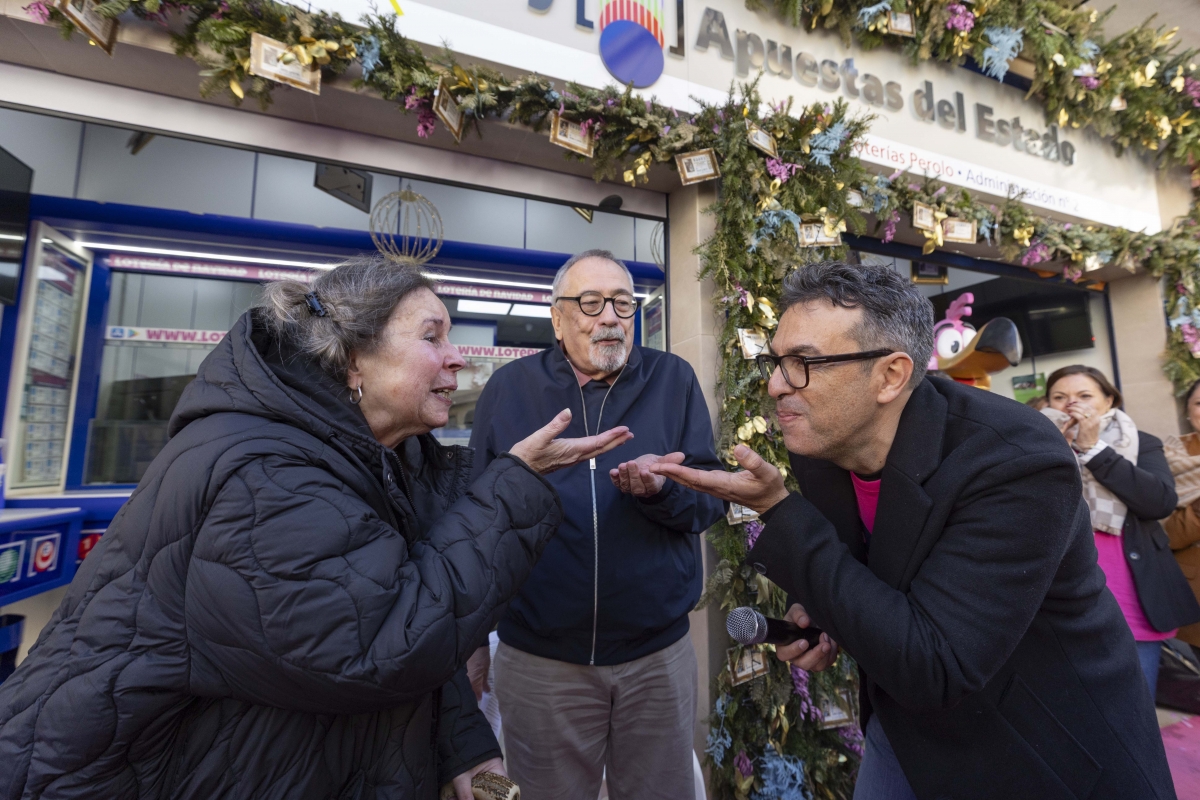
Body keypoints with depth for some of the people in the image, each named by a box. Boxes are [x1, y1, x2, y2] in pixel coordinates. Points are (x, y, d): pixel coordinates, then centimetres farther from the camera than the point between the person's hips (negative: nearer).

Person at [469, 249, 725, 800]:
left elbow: (712, 498, -4)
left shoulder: (674, 379, -1)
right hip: (539, 658, 0)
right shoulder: (509, 388, -2)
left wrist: (662, 488, -23)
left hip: (659, 651, 1)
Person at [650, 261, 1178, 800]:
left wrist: (781, 512, -36)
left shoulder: (1021, 464, -32)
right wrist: (819, 616, -15)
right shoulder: (817, 452, -14)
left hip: (1043, 755, -4)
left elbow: (930, 669, -34)